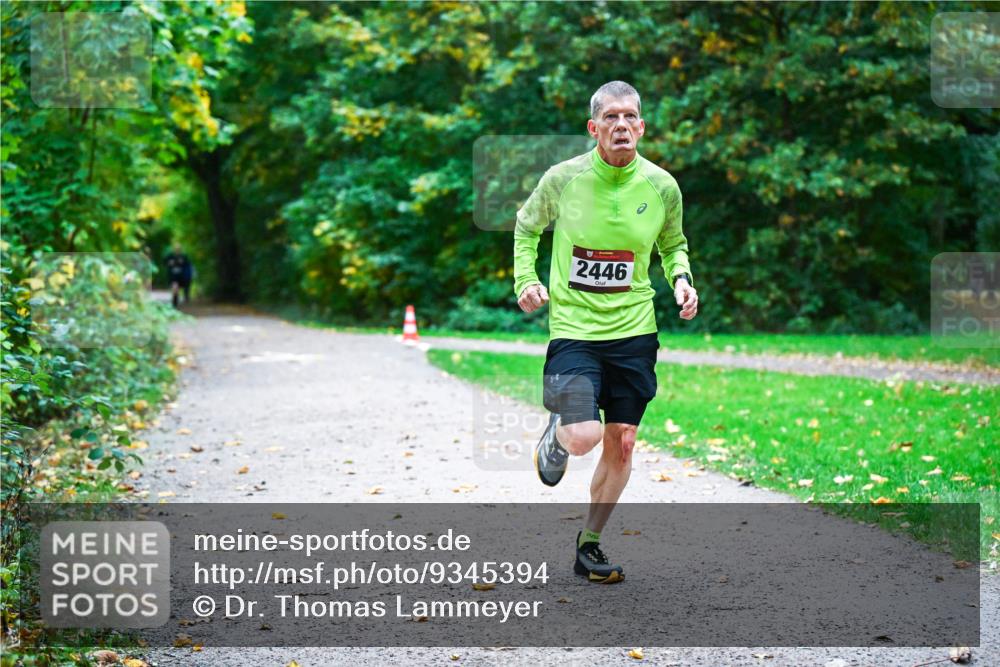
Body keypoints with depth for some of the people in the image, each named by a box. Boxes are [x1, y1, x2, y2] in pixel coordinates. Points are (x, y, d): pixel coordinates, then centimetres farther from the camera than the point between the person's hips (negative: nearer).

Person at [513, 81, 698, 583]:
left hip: (633, 331, 3)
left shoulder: (661, 186, -2)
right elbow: (525, 226, 11)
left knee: (621, 443, 5)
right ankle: (556, 432, 21)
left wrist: (681, 279, -2)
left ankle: (589, 543, 25)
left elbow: (673, 244, 18)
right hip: (573, 328, -3)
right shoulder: (563, 178, -8)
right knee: (585, 437, -18)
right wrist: (525, 281, -3)